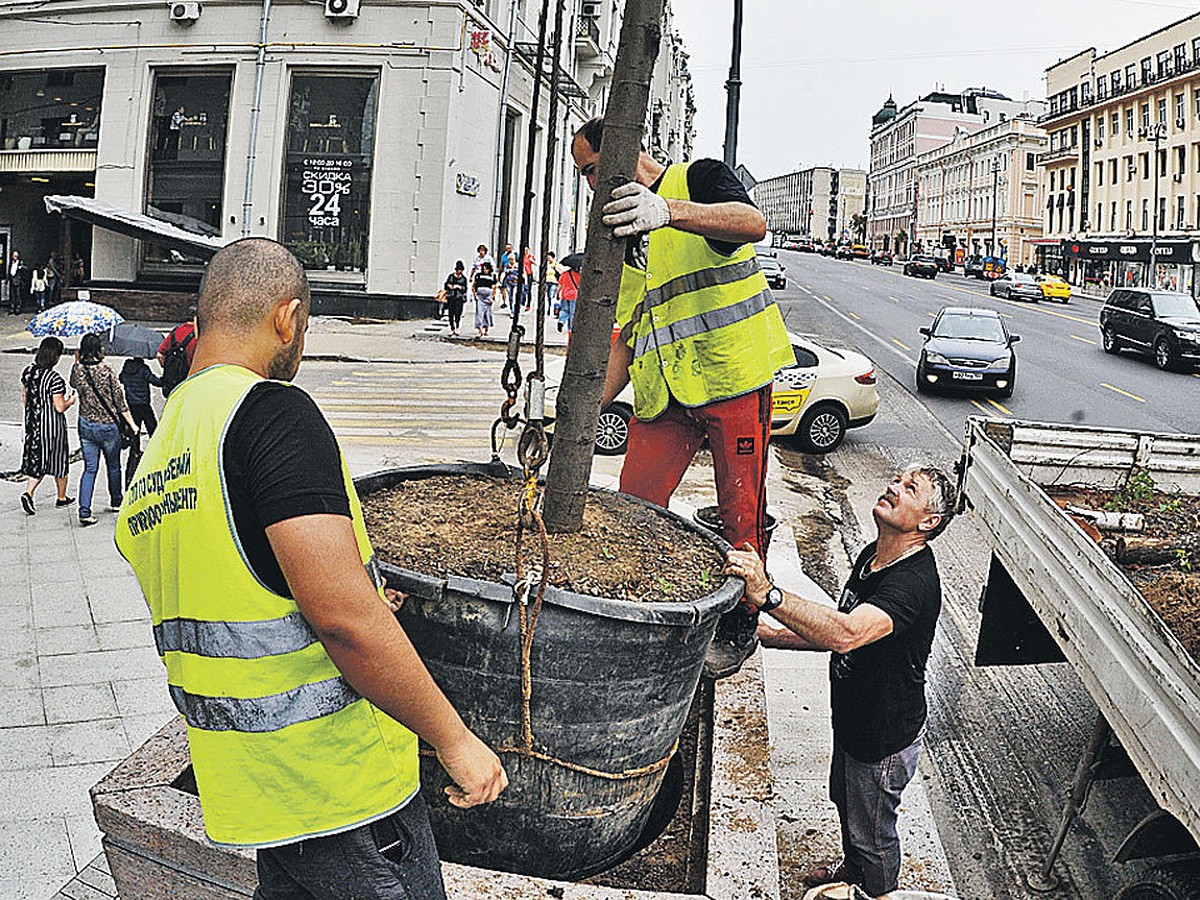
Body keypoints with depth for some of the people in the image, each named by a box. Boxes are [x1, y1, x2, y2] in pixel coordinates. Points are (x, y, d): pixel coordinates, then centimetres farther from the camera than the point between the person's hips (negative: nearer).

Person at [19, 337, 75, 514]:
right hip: (52, 426, -6)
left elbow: (24, 399, 9)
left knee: (37, 459, 14)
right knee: (58, 460, 12)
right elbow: (60, 407, -19)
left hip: (32, 424, 6)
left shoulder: (28, 371, -1)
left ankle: (28, 493, -5)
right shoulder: (54, 378, -22)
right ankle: (62, 497, 26)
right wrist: (70, 401, 0)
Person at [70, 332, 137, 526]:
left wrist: (77, 362, 20)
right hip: (108, 425, -3)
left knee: (89, 469, 6)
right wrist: (131, 423, -1)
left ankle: (84, 511, -4)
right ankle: (116, 501, 34)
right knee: (113, 465, 18)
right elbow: (119, 399, -9)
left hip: (86, 425, 3)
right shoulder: (106, 370, -14)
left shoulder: (77, 369, -5)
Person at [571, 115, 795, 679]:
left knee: (741, 514, 1)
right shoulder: (623, 235, 20)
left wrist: (669, 210, -40)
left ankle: (738, 629, 17)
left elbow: (752, 223, -23)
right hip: (663, 390, 6)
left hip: (733, 376, -6)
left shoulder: (697, 178, 1)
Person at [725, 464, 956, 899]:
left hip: (885, 737, -8)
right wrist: (767, 634, 1)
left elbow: (846, 634, -50)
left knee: (871, 831, 16)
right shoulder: (872, 555, -3)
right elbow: (842, 631, 9)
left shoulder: (914, 582, -33)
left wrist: (767, 594, -59)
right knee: (846, 803, 31)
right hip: (852, 718, 9)